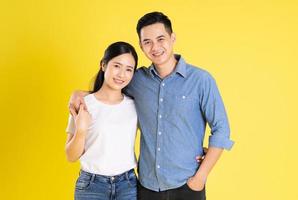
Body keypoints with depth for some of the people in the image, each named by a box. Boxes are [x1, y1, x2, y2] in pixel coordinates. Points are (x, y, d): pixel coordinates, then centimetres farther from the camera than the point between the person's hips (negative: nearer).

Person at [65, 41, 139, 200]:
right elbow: (71, 156, -4)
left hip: (128, 185, 2)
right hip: (91, 186, -1)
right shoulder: (83, 104, -7)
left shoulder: (135, 105, 0)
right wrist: (81, 131, -19)